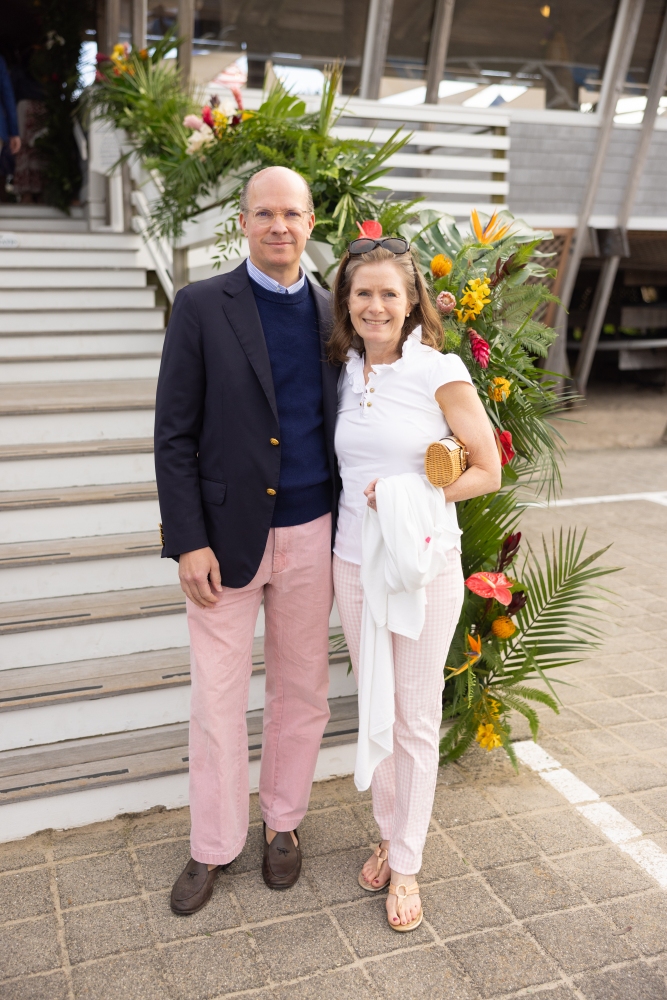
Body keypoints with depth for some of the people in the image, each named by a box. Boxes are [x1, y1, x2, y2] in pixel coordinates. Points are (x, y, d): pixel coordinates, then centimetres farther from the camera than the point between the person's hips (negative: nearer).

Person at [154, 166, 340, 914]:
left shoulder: (331, 314, 7)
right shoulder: (202, 306, -4)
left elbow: (341, 420, 12)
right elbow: (174, 434, -6)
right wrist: (188, 542, -12)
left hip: (311, 534, 3)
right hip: (227, 534, -3)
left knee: (301, 691, 15)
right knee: (217, 700, 7)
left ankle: (282, 823, 36)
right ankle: (213, 845, 28)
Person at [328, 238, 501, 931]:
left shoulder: (440, 372, -11)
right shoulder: (346, 373, 5)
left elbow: (487, 471, -7)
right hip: (354, 565, 5)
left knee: (416, 720, 8)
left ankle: (405, 865, 25)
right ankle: (388, 834, 37)